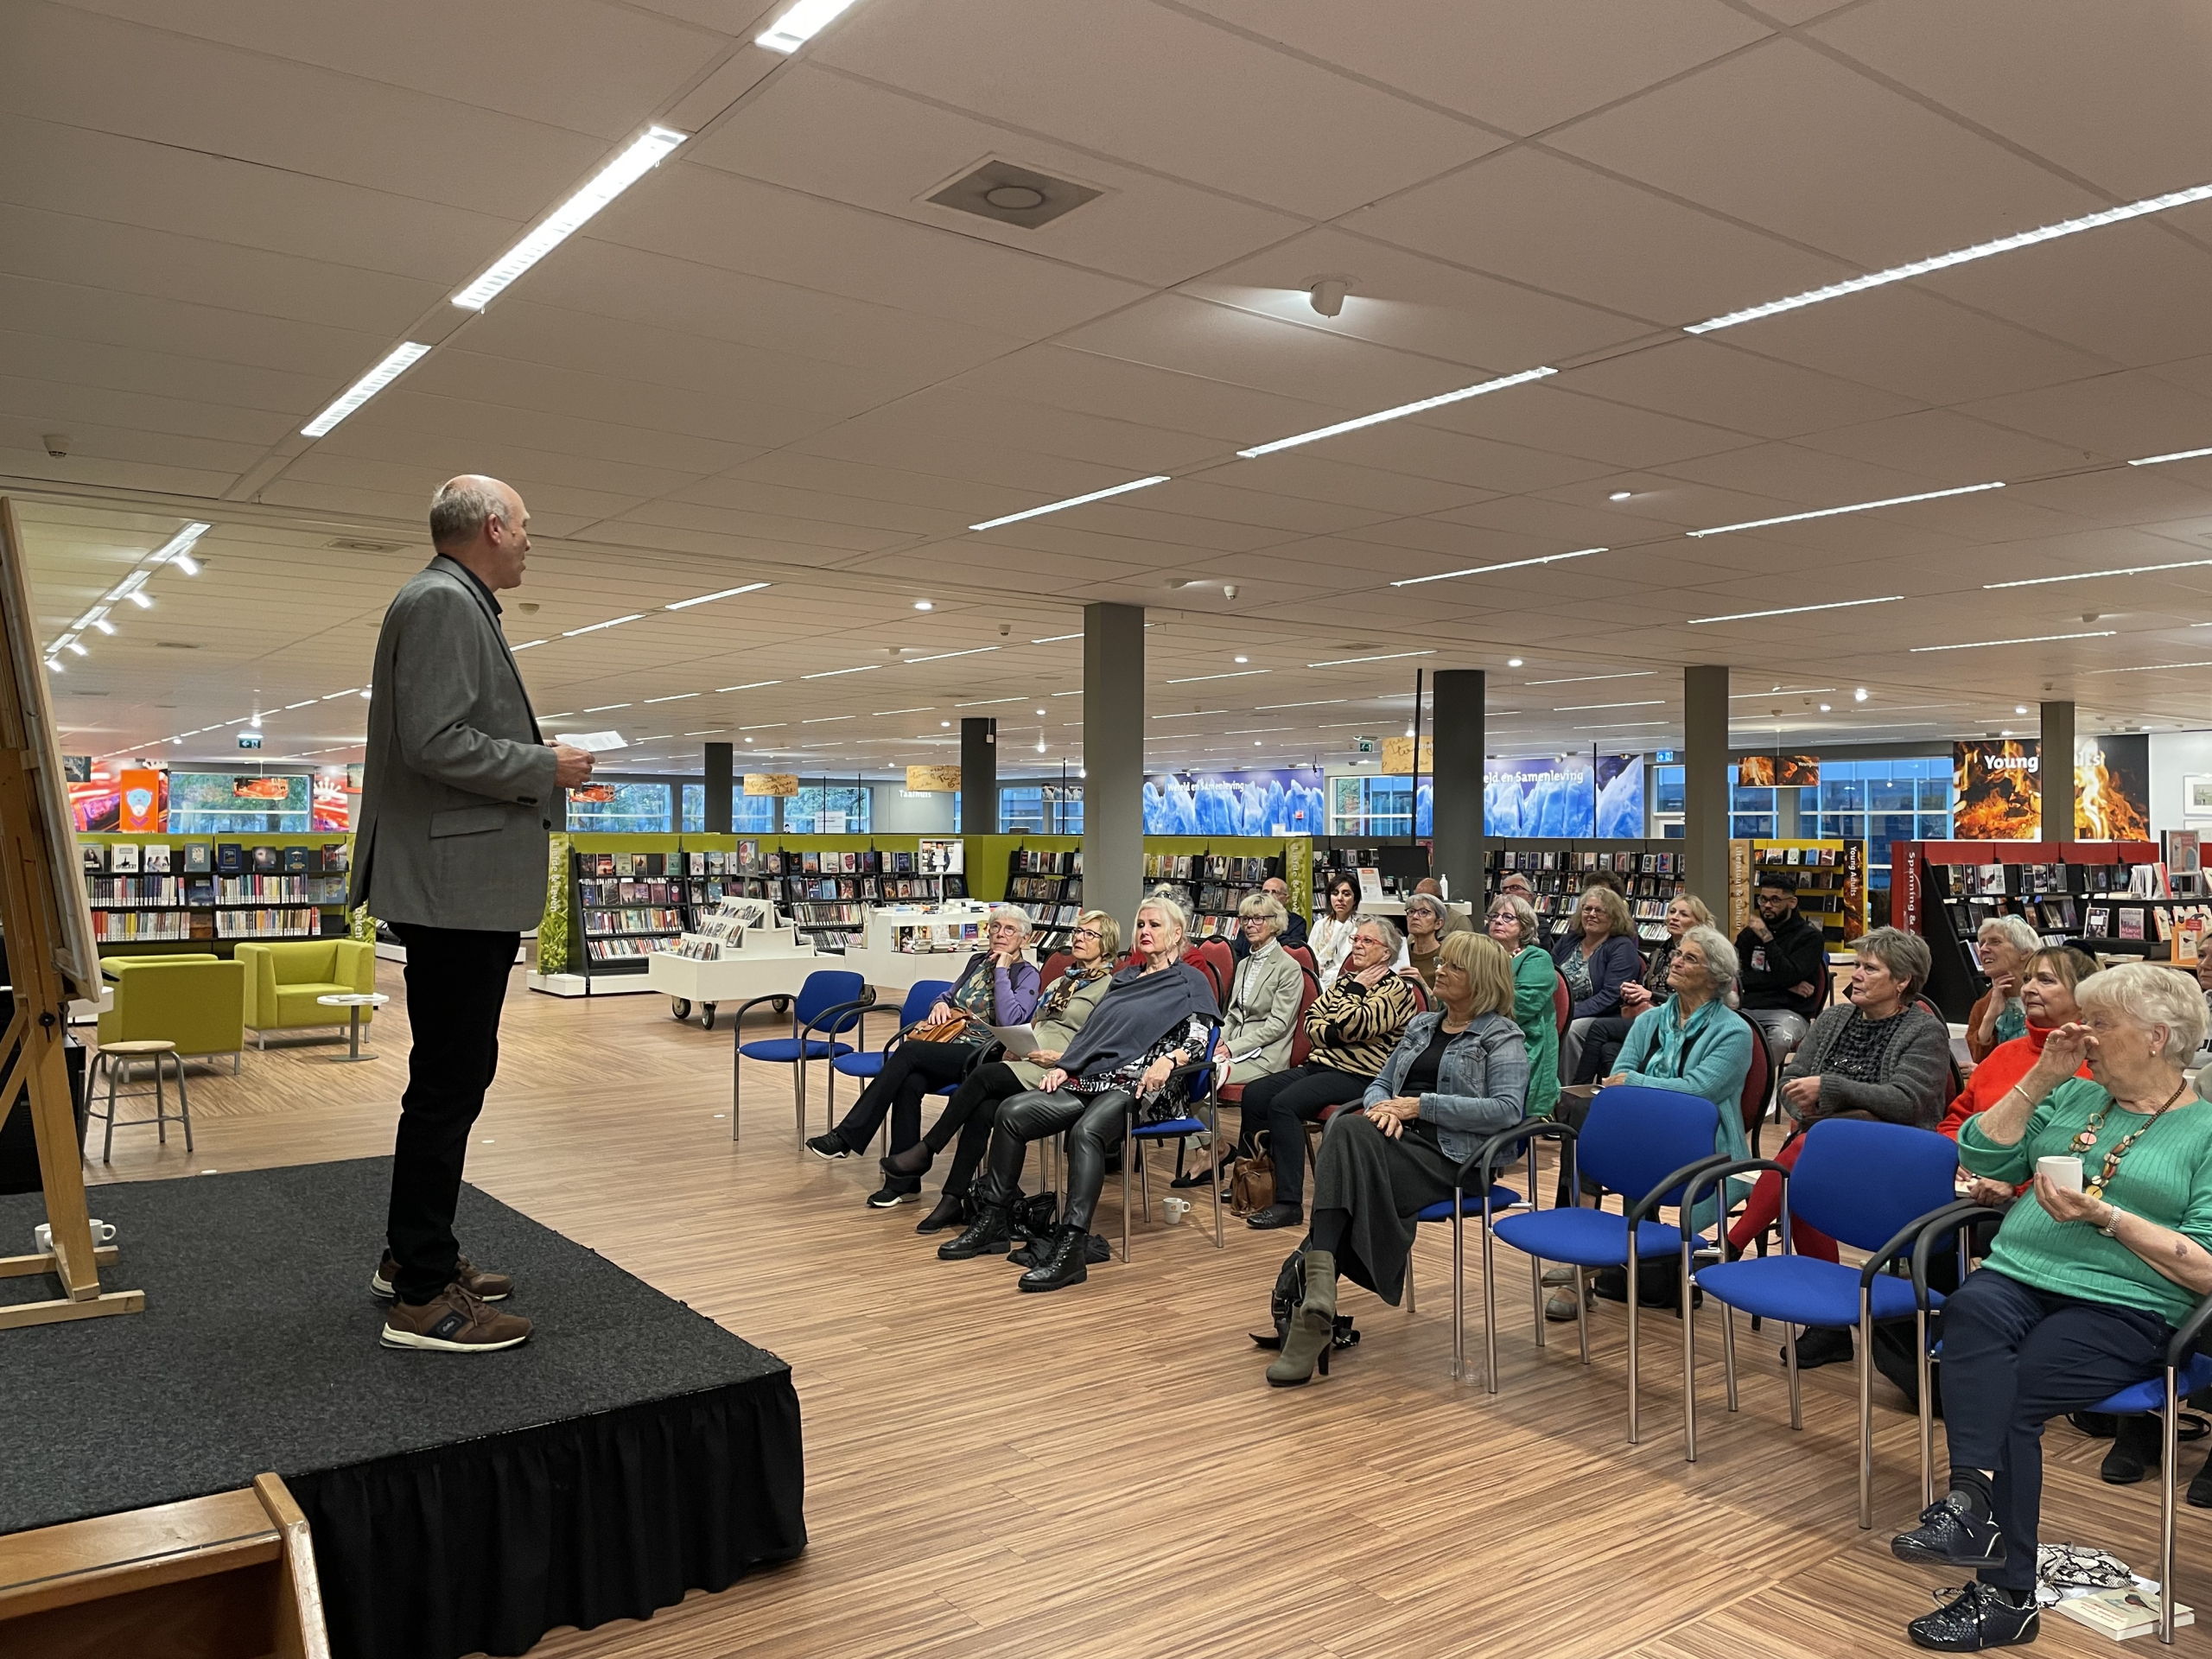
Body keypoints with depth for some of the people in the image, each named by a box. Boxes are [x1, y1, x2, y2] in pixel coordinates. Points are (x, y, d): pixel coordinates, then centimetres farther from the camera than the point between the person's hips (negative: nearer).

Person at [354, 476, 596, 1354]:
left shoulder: (458, 605, 19)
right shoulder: (442, 602, -13)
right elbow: (436, 744, -23)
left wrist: (537, 761, 15)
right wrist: (546, 767, -13)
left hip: (469, 891, 11)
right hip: (455, 885, -11)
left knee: (452, 1075, 18)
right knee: (450, 1081, -5)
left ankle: (416, 1253, 30)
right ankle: (421, 1297, 3)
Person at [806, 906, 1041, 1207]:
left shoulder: (1026, 974, 2)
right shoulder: (978, 962, 21)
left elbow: (1010, 1020, -15)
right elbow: (948, 997, 31)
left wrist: (1001, 972, -10)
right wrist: (940, 1004, 7)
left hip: (982, 1056, -6)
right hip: (949, 1046, 6)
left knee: (907, 1052, -28)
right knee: (909, 1083, -27)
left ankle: (846, 1136, -23)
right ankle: (903, 1182, -22)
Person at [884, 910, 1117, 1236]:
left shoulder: (1110, 989, 0)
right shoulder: (1058, 983, 26)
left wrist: (1061, 1058, -16)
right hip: (1022, 1064, 7)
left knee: (983, 1075, -28)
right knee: (982, 1110, -23)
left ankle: (925, 1152, -17)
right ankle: (953, 1200, -22)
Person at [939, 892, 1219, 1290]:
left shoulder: (1190, 982, 6)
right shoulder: (1126, 977, 26)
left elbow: (1199, 1039, -6)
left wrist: (1168, 1060, -26)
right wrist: (1062, 1066, 7)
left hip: (1140, 1087, -7)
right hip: (1091, 1078, 7)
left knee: (1086, 1130, -38)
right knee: (1012, 1112, -13)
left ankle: (1070, 1250, -43)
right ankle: (992, 1221, -4)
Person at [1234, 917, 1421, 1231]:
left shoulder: (1397, 990, -5)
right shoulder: (1345, 981, 19)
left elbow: (1352, 1025, -19)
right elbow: (1311, 1022, 9)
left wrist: (1355, 989, -5)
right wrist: (1336, 1033, -10)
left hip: (1358, 1078, -8)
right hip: (1319, 1065, 8)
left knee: (1284, 1104, -28)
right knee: (1255, 1095, -10)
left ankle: (1289, 1204, -26)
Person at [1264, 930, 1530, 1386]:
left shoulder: (1501, 1037, 5)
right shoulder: (1421, 1025, 25)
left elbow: (1506, 1109, -10)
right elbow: (1380, 1084, 24)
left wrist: (1421, 1105, -12)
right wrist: (1382, 1106, -3)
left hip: (1450, 1156, -5)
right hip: (1397, 1140, 5)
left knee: (1349, 1138, -33)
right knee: (1347, 1130, -32)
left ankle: (1317, 1289, -37)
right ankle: (1317, 1295, -38)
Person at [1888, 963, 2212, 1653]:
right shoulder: (2074, 1097, 20)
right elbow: (1982, 1157, 11)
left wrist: (2105, 1217, -15)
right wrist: (2041, 1079, 6)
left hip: (2123, 1310, -3)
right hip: (2016, 1275, 4)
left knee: (2011, 1395, -29)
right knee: (1971, 1311, -32)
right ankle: (1973, 1503, -42)